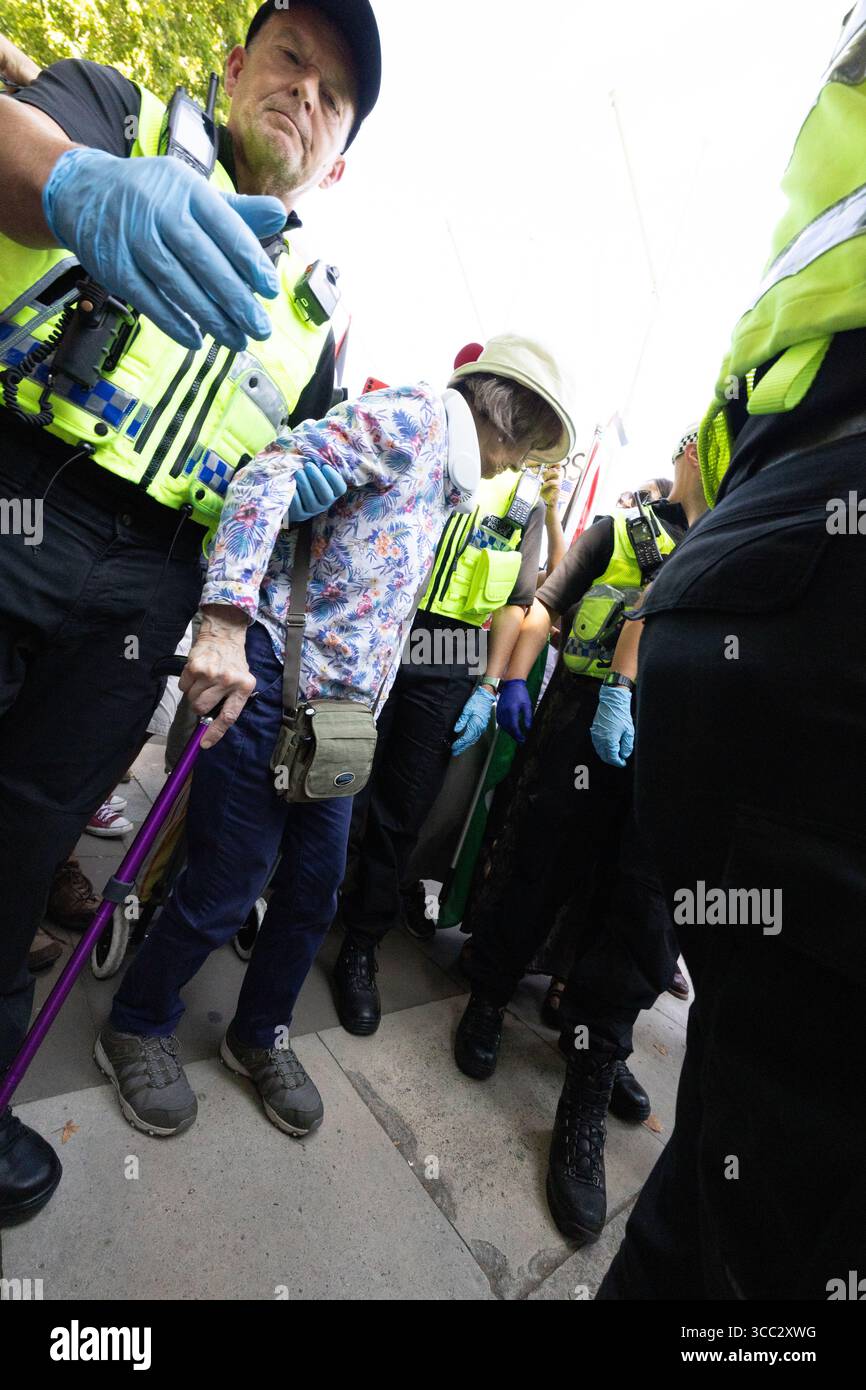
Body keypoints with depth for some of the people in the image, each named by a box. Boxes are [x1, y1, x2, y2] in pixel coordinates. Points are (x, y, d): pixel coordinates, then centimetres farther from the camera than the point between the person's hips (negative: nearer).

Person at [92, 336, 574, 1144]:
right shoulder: (418, 417, -4)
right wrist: (229, 621, -28)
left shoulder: (452, 486, 22)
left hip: (341, 709, 9)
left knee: (315, 887, 13)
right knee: (227, 885, 2)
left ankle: (259, 1036, 37)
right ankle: (137, 1028, 30)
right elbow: (272, 472, -18)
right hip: (272, 678, -8)